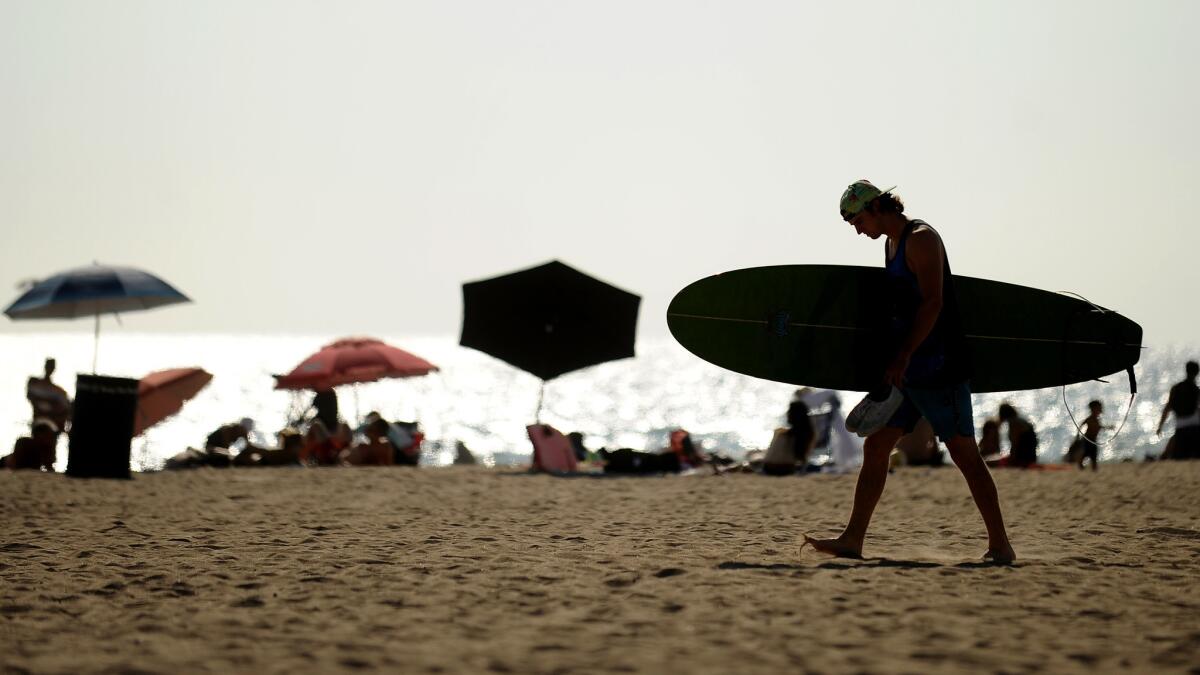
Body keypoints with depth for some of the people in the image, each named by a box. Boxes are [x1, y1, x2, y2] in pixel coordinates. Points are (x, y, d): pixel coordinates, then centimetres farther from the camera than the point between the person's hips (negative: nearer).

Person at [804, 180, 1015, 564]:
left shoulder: (921, 238, -11)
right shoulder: (892, 243, 17)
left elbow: (932, 303, -19)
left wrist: (902, 357, -22)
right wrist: (895, 362, 18)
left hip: (938, 368, -9)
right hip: (907, 371, 9)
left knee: (965, 455, -4)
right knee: (875, 448, 4)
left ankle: (1000, 546, 2)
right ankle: (852, 541, 5)